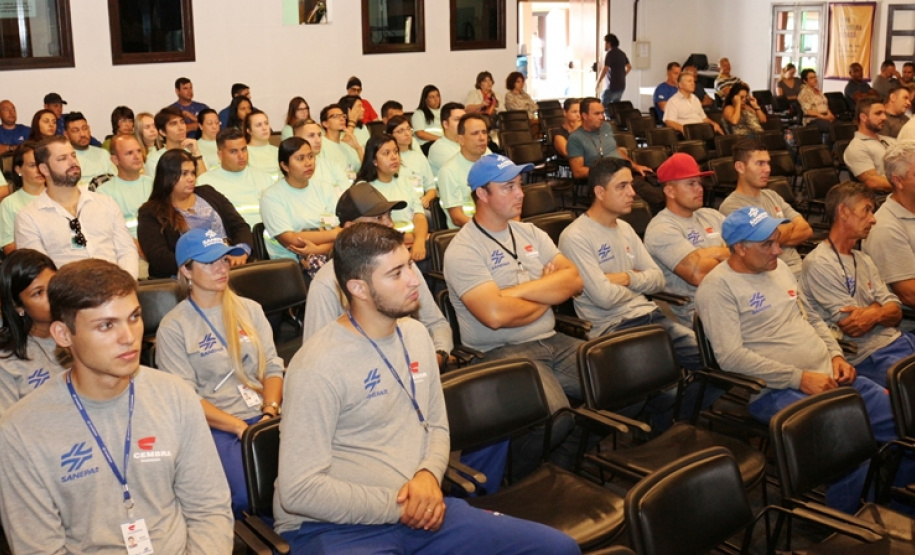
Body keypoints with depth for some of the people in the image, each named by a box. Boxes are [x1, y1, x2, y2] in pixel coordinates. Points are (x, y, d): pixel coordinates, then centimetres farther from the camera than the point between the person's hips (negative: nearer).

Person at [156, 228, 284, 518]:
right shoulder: (173, 328, 1)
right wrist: (241, 427, -16)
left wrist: (270, 413, -10)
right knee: (250, 494, -31)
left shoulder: (250, 310, 16)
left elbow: (273, 367, 9)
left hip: (263, 417, 4)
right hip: (216, 427, -4)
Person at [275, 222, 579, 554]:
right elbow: (298, 489, -17)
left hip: (419, 510, 7)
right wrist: (396, 506, -14)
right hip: (336, 526, -7)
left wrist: (428, 476, -5)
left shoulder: (415, 335, 8)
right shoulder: (319, 366, -15)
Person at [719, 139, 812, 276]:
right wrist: (791, 225, 7)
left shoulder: (772, 196, 19)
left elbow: (806, 230, 12)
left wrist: (780, 239, -7)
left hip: (799, 269, 8)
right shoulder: (730, 207, -7)